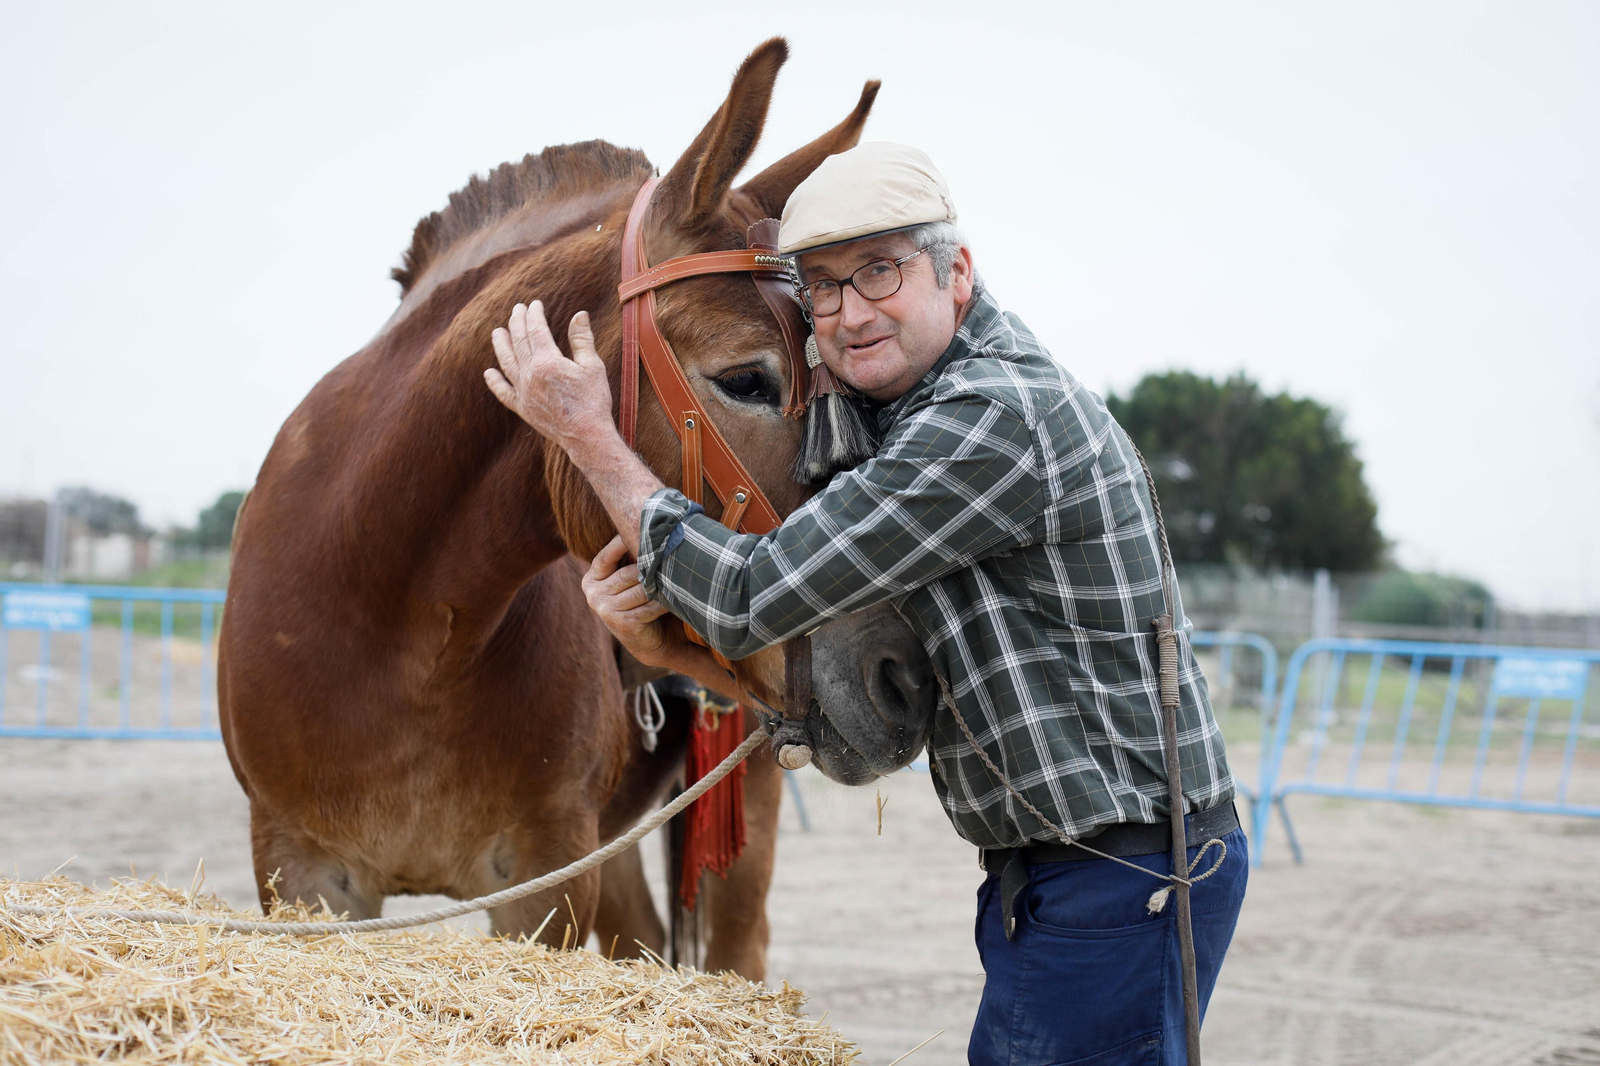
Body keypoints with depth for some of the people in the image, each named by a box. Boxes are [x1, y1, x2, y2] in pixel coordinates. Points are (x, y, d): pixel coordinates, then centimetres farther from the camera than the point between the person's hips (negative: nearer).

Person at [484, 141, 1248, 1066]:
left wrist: (588, 433, -10)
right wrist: (668, 646, -4)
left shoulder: (994, 413, -20)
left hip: (1121, 884, -10)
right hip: (1045, 876, 10)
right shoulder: (917, 418, 15)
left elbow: (751, 598, -20)